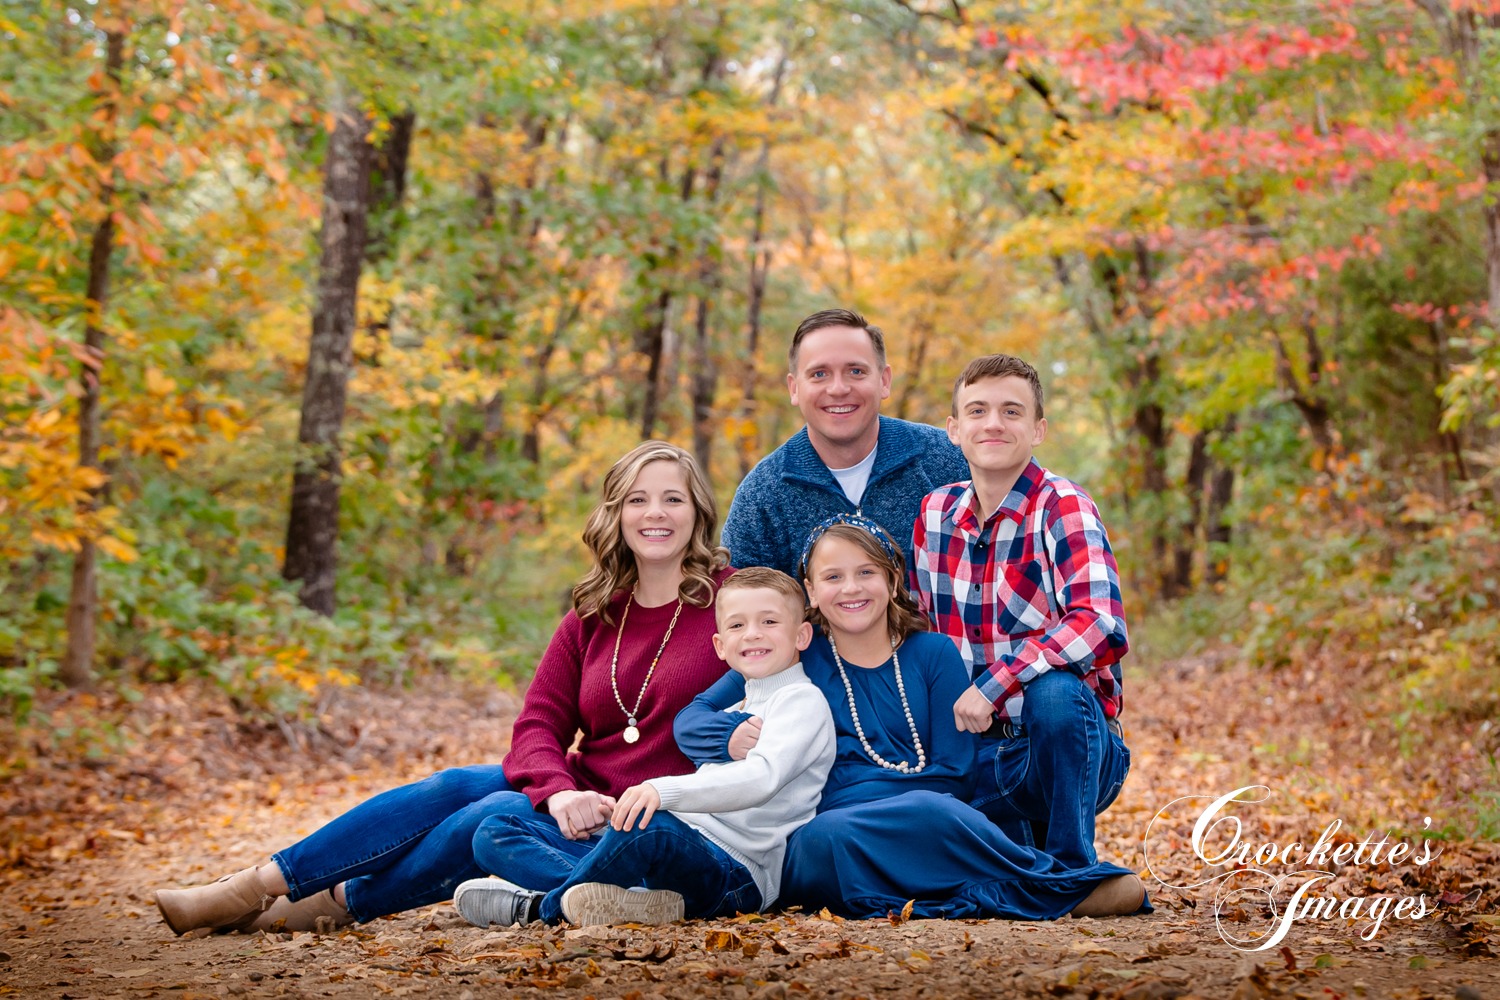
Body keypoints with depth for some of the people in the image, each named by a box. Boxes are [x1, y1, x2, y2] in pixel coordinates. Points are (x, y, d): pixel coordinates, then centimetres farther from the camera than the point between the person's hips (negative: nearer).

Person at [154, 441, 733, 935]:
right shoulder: (593, 618, 10)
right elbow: (538, 724, 2)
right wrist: (559, 791, -21)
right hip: (579, 800, 5)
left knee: (496, 816, -25)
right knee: (453, 788, -17)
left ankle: (335, 905, -7)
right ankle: (256, 886, -12)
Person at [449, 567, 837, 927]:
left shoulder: (802, 701, -3)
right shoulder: (734, 710, 25)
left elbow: (762, 778, -21)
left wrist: (665, 791, -35)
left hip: (736, 876, -9)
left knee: (650, 826, -42)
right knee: (497, 834, 2)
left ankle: (543, 907, -18)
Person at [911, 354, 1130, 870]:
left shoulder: (1062, 507, -11)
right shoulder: (935, 513, 6)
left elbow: (1101, 627, -27)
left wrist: (994, 682, -29)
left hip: (1070, 749, -5)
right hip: (974, 752, 5)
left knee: (1052, 690, -37)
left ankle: (1072, 867, -15)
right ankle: (1024, 848, 14)